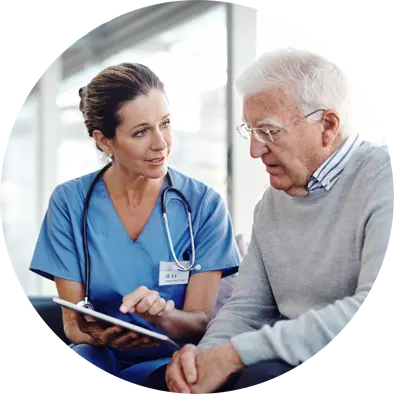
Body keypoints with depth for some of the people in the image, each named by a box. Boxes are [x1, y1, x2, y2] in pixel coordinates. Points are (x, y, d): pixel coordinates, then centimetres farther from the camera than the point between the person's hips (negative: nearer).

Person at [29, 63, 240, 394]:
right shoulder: (70, 202, -2)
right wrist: (96, 334, -27)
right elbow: (72, 321, -2)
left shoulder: (204, 204, -5)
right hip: (98, 356, 1)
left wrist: (162, 315, -31)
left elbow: (201, 322, -7)